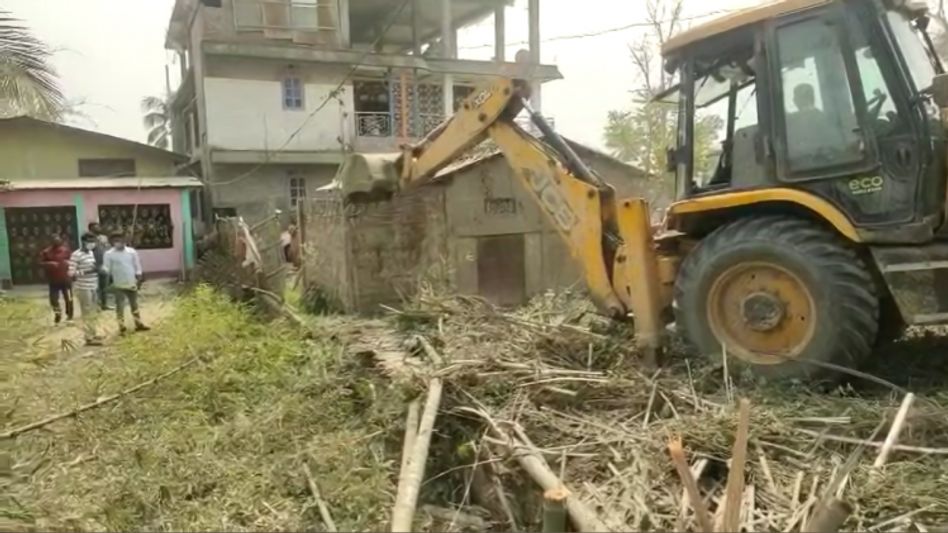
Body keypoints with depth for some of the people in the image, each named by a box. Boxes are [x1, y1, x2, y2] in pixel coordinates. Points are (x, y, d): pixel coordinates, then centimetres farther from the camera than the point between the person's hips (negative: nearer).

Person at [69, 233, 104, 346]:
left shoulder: (91, 252, 10)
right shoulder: (76, 255, -15)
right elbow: (71, 273, -19)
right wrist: (88, 271, -25)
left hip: (92, 287, 8)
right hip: (83, 288, -8)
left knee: (94, 312, 17)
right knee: (87, 313, -2)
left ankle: (93, 334, 30)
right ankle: (89, 338, 7)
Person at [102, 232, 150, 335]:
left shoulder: (132, 251, -2)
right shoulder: (109, 254, -8)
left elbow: (137, 266, 4)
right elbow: (106, 268, -10)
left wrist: (139, 280, 4)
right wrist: (103, 270, -33)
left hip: (132, 284, 2)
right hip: (118, 285, -2)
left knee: (134, 304, 15)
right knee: (120, 306, 3)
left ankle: (138, 324, 26)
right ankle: (122, 327, 13)